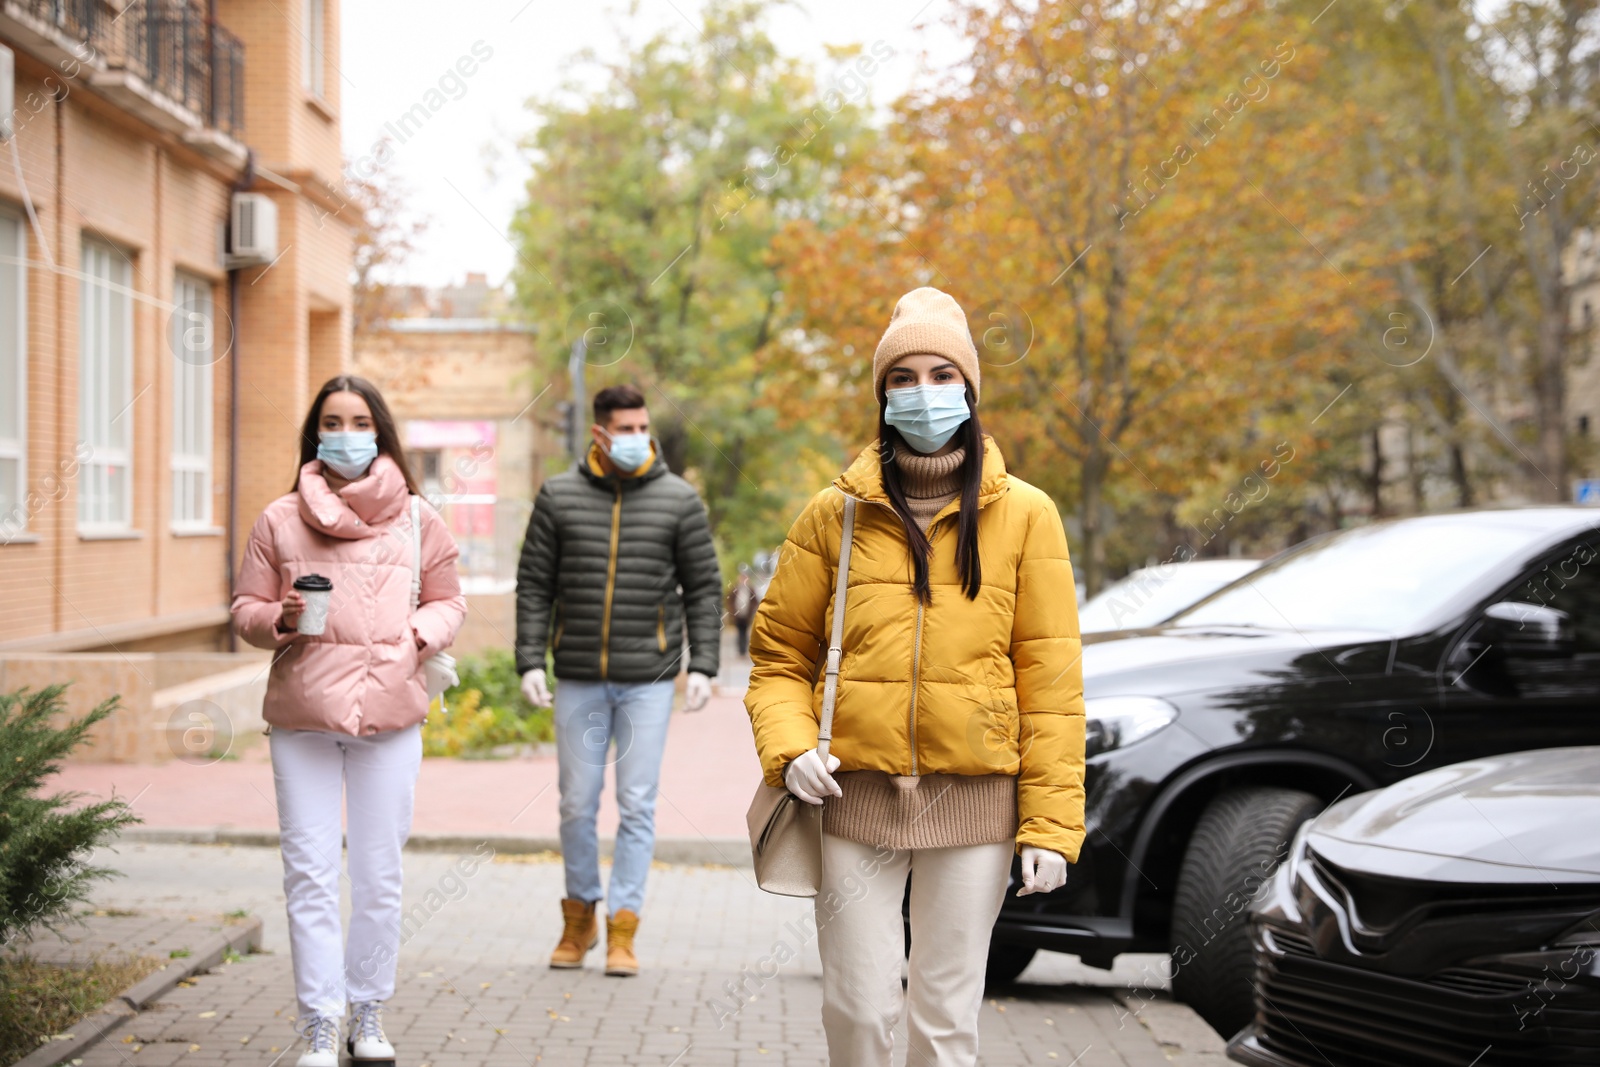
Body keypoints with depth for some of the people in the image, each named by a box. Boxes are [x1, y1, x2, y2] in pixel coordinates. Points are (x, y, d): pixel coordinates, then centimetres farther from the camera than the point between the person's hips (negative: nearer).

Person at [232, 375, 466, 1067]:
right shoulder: (279, 521, 5)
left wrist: (420, 637, -5)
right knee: (309, 873, -2)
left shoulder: (417, 521, 7)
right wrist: (279, 620, -12)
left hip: (390, 713, 1)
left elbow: (448, 601, 15)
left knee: (379, 874, 6)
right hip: (302, 716, -1)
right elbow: (245, 609, 9)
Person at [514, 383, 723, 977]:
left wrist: (703, 666, -5)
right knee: (577, 804, 7)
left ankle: (622, 933, 6)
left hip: (648, 680, -1)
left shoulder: (678, 500, 1)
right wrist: (530, 662, -4)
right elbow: (534, 585, 5)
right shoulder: (559, 497, 3)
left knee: (637, 805, -1)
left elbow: (704, 589, 3)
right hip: (579, 678, 1)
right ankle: (579, 920, 25)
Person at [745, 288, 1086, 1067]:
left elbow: (1050, 680, 1)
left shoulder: (1023, 515, 3)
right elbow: (780, 655, 10)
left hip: (972, 799, 0)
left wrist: (1051, 823, -4)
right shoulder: (835, 514, 5)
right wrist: (789, 747, -9)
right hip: (855, 796, 1)